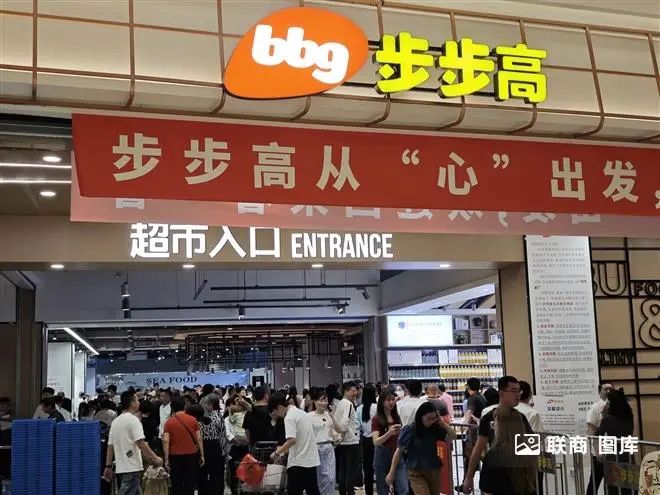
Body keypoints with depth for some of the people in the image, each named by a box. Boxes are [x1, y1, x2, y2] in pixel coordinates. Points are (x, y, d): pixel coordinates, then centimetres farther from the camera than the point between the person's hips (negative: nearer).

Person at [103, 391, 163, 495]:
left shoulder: (115, 421, 14)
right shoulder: (133, 419, -12)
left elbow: (110, 446, 13)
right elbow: (141, 443, -19)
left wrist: (108, 466, 16)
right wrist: (155, 459, -14)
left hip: (120, 467, 9)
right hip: (132, 467, -9)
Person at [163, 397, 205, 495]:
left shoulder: (169, 422, -3)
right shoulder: (192, 419, 0)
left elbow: (165, 441, -10)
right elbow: (199, 438, -1)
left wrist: (166, 459, -7)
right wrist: (202, 455, 5)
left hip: (175, 456, -1)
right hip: (191, 455, 1)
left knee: (177, 485, 8)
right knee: (190, 484, 7)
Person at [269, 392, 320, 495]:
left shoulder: (289, 417, -13)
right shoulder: (303, 413, 15)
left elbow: (292, 440, -25)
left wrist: (277, 452, -14)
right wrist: (284, 449, 20)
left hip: (298, 462, -9)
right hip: (312, 460, 9)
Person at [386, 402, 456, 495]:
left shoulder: (435, 429, 0)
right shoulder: (409, 430, -10)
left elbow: (453, 436, -2)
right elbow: (399, 451, -5)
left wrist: (442, 422, -11)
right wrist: (392, 473, -4)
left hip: (434, 471, 4)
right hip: (416, 473, -4)